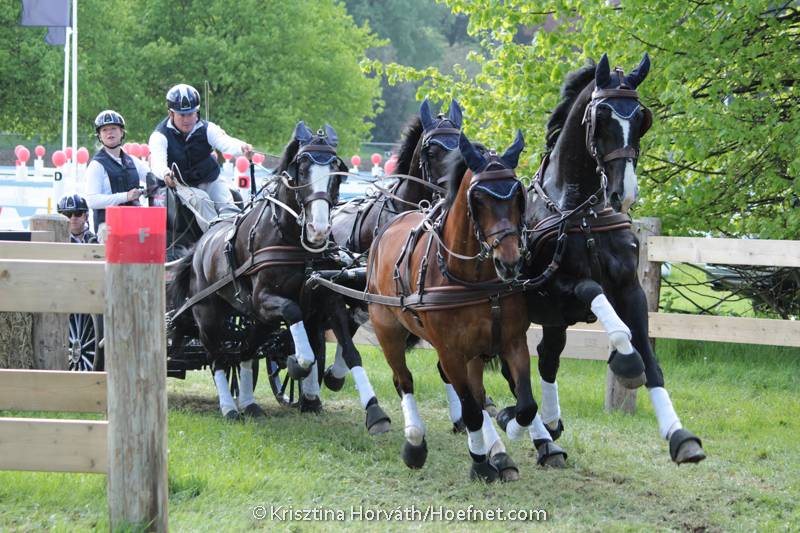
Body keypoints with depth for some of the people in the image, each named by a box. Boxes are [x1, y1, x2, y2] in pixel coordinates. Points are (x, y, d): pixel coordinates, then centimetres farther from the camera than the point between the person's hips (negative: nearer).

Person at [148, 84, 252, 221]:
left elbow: (225, 143, -21)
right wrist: (165, 174, -55)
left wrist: (241, 147, -46)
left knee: (228, 208, -19)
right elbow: (157, 162, -29)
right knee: (201, 202, -31)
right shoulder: (160, 136, -12)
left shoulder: (207, 129, -3)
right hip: (180, 184, -3)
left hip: (209, 181, 3)